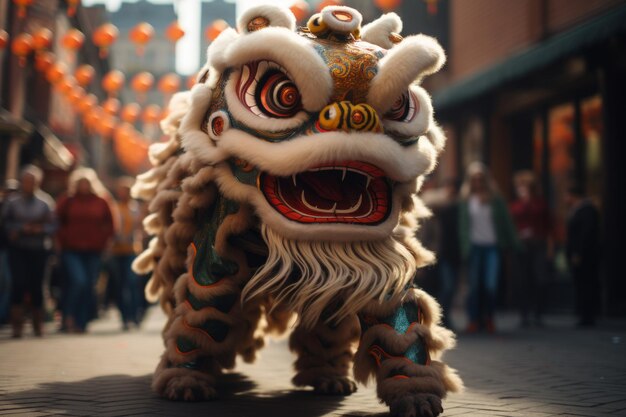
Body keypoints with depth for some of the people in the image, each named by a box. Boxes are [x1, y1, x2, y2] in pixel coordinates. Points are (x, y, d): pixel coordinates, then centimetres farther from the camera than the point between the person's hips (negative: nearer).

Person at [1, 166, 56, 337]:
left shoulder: (45, 201, 3)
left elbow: (52, 225, 1)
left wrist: (40, 229, -16)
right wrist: (20, 228, -15)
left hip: (39, 249, 1)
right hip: (18, 249, -1)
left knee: (36, 284, 6)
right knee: (19, 282, -12)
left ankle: (38, 324, 21)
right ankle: (17, 324, -4)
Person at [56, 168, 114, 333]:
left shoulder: (100, 203, 6)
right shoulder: (67, 201, 1)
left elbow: (109, 224, 14)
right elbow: (58, 222, 5)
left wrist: (103, 242, 4)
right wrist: (63, 241, -3)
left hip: (93, 252, 3)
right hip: (71, 251, -3)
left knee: (89, 286, 4)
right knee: (79, 281, -18)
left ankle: (81, 324, 15)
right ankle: (69, 316, 3)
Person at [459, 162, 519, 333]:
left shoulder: (495, 198, 4)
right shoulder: (466, 199, 6)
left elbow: (506, 221, 6)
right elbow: (463, 224, 4)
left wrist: (512, 243, 3)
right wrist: (466, 246, -5)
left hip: (492, 246, -1)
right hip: (475, 246, 1)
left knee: (491, 285, -9)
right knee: (474, 285, 1)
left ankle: (489, 317, 13)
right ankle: (474, 319, 14)